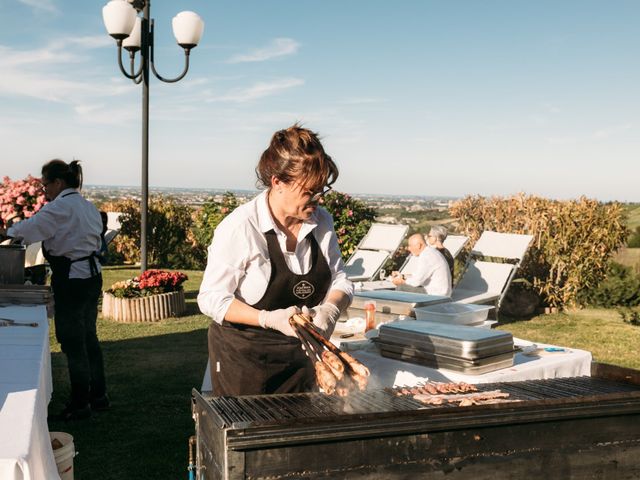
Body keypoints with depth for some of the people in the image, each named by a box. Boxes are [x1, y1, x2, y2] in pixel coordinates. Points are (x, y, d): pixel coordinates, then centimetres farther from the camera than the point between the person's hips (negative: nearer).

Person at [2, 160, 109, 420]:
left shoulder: (61, 207, -15)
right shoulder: (88, 206, 12)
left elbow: (28, 229, -19)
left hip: (70, 279, -9)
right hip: (92, 274, 9)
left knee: (73, 342, 1)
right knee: (88, 336, 18)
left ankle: (80, 404, 10)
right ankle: (98, 395, 28)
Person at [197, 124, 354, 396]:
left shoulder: (321, 222, -3)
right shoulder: (240, 227, -20)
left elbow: (340, 280, 5)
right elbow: (212, 299, -17)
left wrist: (330, 310, -17)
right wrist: (268, 319, -28)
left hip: (298, 354, 5)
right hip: (243, 357, -5)